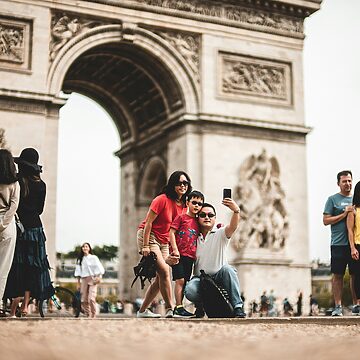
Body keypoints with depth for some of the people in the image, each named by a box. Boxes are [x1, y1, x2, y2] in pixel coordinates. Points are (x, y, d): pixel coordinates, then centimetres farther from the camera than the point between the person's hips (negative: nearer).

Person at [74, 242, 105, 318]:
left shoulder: (93, 258, 4)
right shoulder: (80, 259, 15)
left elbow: (99, 268, -1)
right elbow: (78, 272, 16)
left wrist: (99, 277, -15)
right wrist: (78, 283, 11)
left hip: (92, 279, -4)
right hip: (84, 280, 4)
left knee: (91, 298, -18)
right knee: (84, 300, 0)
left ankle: (93, 315, -9)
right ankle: (88, 315, 11)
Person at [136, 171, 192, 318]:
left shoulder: (184, 205, 4)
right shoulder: (162, 199, -17)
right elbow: (148, 222, -17)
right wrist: (145, 246, -22)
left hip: (164, 242, 8)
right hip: (148, 236, -8)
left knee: (160, 278, 2)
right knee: (164, 270, -19)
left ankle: (142, 310, 12)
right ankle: (169, 309, -18)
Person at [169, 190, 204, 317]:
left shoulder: (198, 221, 16)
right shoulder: (181, 217, -1)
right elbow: (172, 233, -6)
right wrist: (175, 249, -14)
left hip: (190, 256, 6)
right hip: (179, 254, -6)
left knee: (185, 282, 7)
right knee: (180, 280, -10)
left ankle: (177, 309, 13)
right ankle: (179, 308, -8)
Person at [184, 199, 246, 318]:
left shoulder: (220, 234, 2)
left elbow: (232, 227, -21)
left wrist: (236, 211, -42)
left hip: (219, 277, -1)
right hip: (200, 278, 1)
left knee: (227, 269, -34)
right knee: (189, 290, -31)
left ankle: (237, 307, -26)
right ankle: (200, 306, 4)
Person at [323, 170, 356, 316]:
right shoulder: (333, 199, 4)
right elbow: (326, 220, -3)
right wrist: (345, 214, -10)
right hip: (339, 243, -3)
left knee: (355, 275, 5)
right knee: (338, 275, -1)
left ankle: (356, 304, 12)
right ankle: (338, 306, 3)